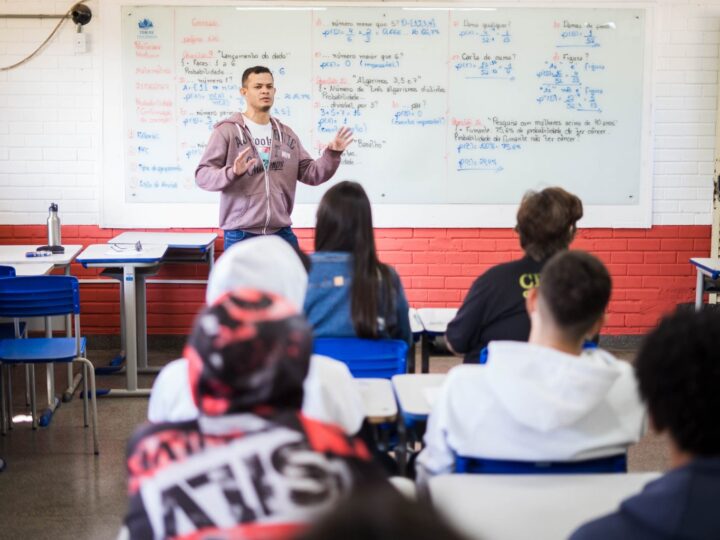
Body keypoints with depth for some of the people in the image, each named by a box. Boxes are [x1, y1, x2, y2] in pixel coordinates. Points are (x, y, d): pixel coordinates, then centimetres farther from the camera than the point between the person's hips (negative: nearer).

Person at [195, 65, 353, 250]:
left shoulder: (286, 134, 14)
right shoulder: (227, 130, -4)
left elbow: (310, 173, 13)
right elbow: (202, 174, -10)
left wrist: (332, 154, -3)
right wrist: (233, 173, -28)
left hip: (282, 233, 5)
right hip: (240, 235, -5)